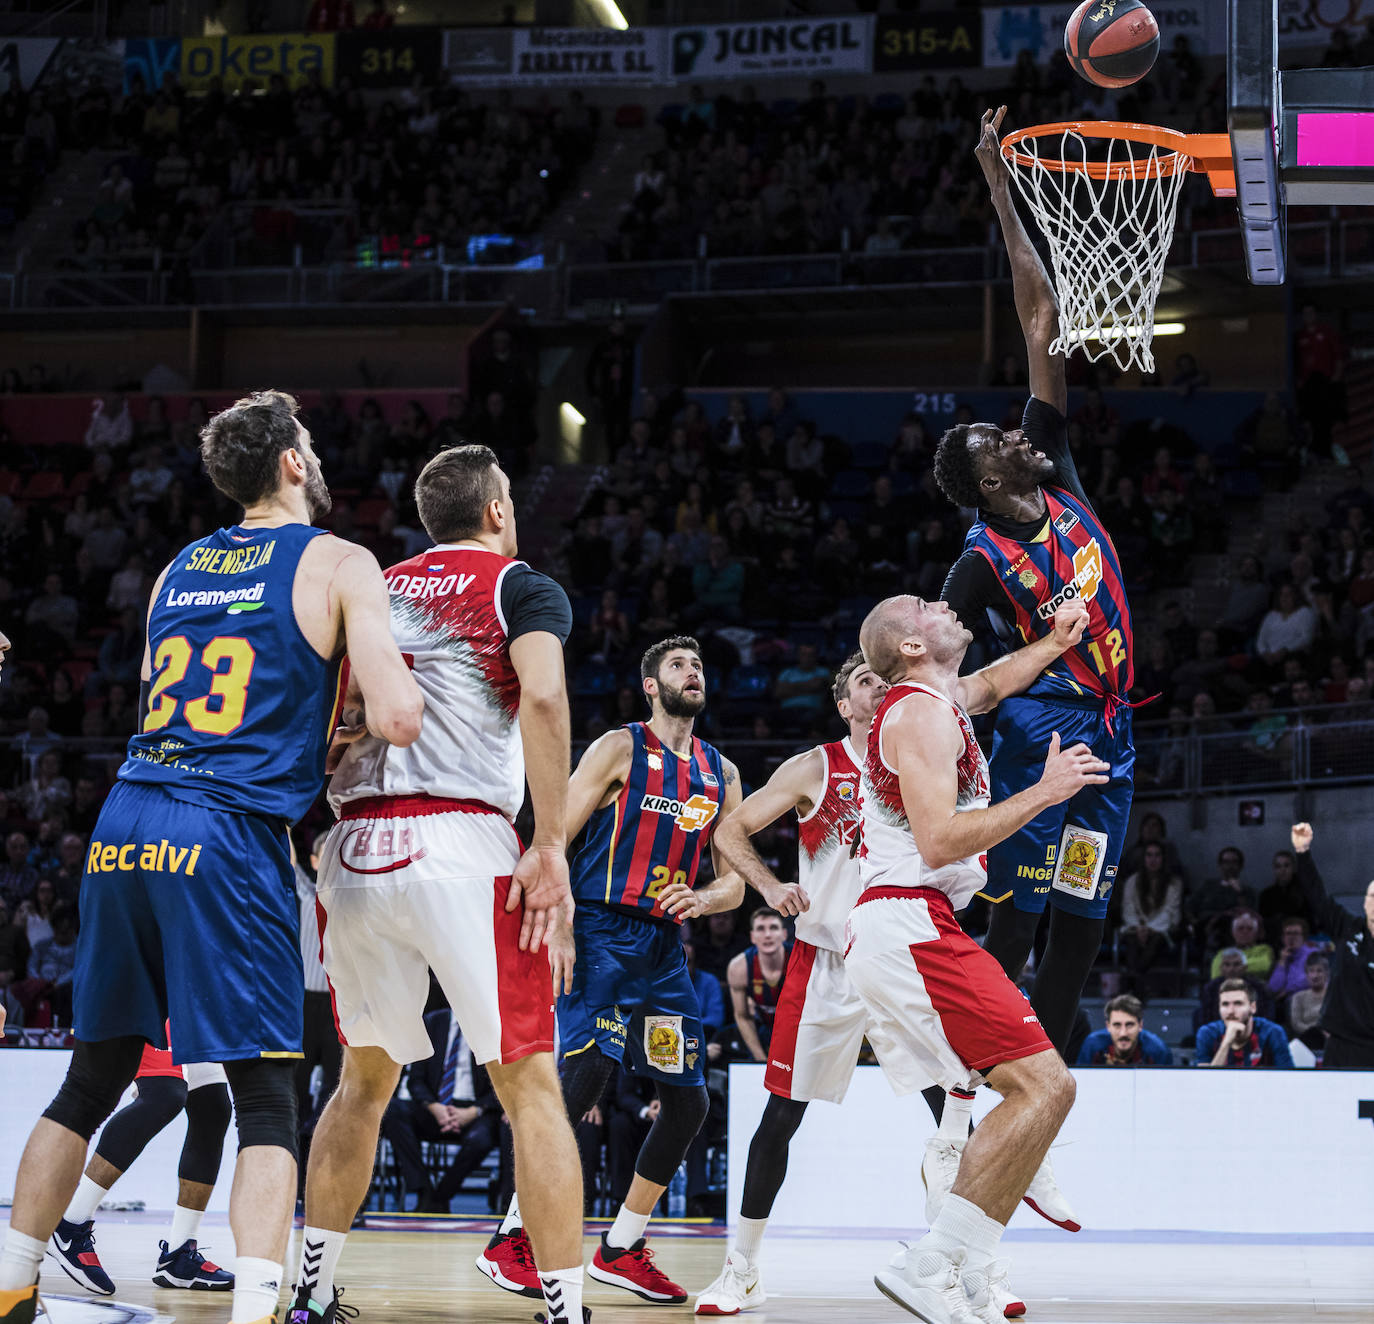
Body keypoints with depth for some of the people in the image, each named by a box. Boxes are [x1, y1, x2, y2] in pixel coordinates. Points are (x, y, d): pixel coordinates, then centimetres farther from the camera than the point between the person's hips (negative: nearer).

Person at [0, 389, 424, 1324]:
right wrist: (402, 693, 12)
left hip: (125, 827, 6)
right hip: (229, 836, -6)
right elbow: (398, 720, -10)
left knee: (93, 1078, 18)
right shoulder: (339, 564, 2)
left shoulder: (180, 569, 20)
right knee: (267, 1097, -2)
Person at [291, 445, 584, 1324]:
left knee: (365, 1080, 20)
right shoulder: (523, 589, 5)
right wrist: (551, 848, -15)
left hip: (353, 850, 5)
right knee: (531, 1087, 1)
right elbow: (543, 698, -13)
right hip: (460, 847, -5)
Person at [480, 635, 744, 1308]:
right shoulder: (620, 748, -2)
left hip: (664, 944, 7)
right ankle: (510, 1239, -9)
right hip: (603, 931, -7)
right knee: (583, 1075, -19)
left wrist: (699, 899, -8)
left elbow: (734, 881, 15)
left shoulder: (721, 773, 14)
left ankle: (621, 1249, 16)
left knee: (689, 1100, 4)